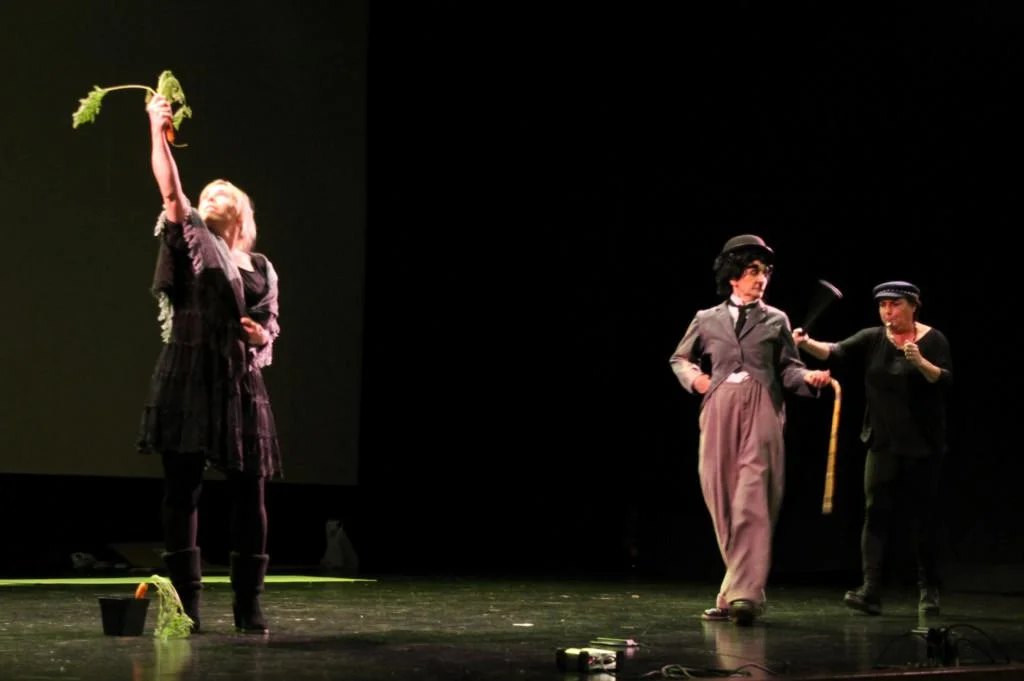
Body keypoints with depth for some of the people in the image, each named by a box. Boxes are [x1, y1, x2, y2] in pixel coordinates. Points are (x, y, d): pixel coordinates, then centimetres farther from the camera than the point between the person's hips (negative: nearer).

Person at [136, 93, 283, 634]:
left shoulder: (261, 268, 17)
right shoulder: (192, 240, 8)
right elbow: (170, 191, -6)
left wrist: (262, 335, -3)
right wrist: (158, 132, -11)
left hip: (241, 384, 3)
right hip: (188, 379, -3)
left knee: (249, 493, 0)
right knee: (182, 491, -1)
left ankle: (248, 607, 7)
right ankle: (185, 606, 4)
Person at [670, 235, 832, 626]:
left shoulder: (776, 320, 10)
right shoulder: (707, 320, 13)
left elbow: (788, 368, 7)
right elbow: (679, 359, 26)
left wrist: (808, 378, -13)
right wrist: (695, 378, 6)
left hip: (762, 411, -2)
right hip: (719, 413, 2)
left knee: (752, 502, -14)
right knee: (723, 502, 2)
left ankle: (742, 594, -19)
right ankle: (742, 589, 12)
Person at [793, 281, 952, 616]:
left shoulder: (933, 340, -2)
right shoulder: (872, 339, 3)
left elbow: (946, 381, -11)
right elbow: (836, 352, -11)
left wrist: (921, 362, -28)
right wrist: (807, 344, -29)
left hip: (923, 444, -1)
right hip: (883, 442, 2)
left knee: (925, 514, 5)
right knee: (876, 511, -9)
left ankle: (929, 590, 19)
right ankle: (870, 591, -14)